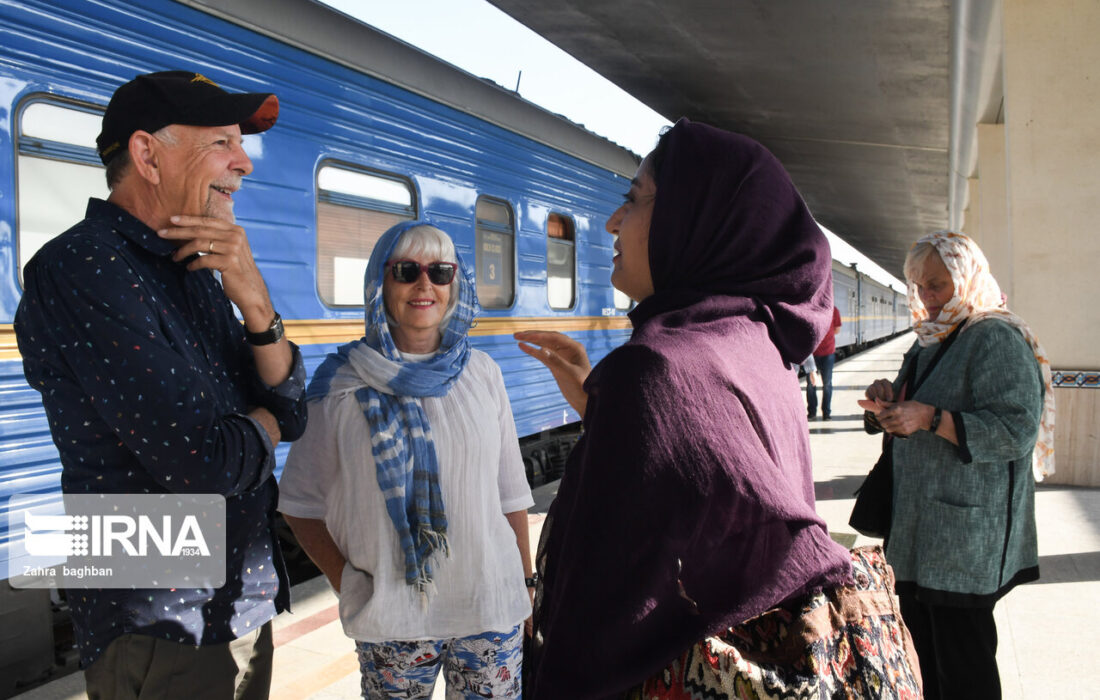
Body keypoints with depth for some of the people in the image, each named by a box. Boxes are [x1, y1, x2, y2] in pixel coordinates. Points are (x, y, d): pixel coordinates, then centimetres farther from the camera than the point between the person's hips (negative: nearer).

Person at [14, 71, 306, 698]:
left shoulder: (194, 271, 8)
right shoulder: (82, 269, -20)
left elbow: (292, 415, 4)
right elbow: (201, 462, -26)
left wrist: (255, 303, -12)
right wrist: (260, 426, -4)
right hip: (163, 628, -8)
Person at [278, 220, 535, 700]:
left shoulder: (482, 374, 2)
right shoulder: (344, 386, -5)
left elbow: (510, 492, 7)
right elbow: (301, 504, -1)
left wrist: (526, 583, 9)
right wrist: (349, 585, -7)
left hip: (490, 606, 2)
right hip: (394, 618, -2)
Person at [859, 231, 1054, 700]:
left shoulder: (997, 339, -12)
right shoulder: (931, 340, 15)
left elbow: (1017, 429, -21)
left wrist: (931, 418, -25)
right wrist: (890, 400, 4)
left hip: (967, 537, -9)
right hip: (918, 527, 9)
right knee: (921, 659, 16)